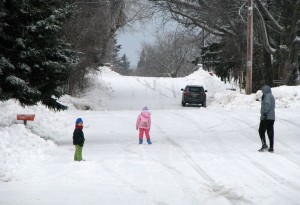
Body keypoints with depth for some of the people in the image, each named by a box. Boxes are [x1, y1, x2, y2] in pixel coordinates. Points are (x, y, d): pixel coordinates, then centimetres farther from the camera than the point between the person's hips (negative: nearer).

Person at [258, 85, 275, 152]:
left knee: (261, 131, -4)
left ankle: (264, 144, -18)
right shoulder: (272, 97, 20)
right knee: (270, 132, 8)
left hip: (266, 117, -9)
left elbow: (267, 105, -21)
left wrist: (264, 113, -26)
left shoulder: (267, 96, -8)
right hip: (272, 117, 9)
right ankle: (271, 147, 5)